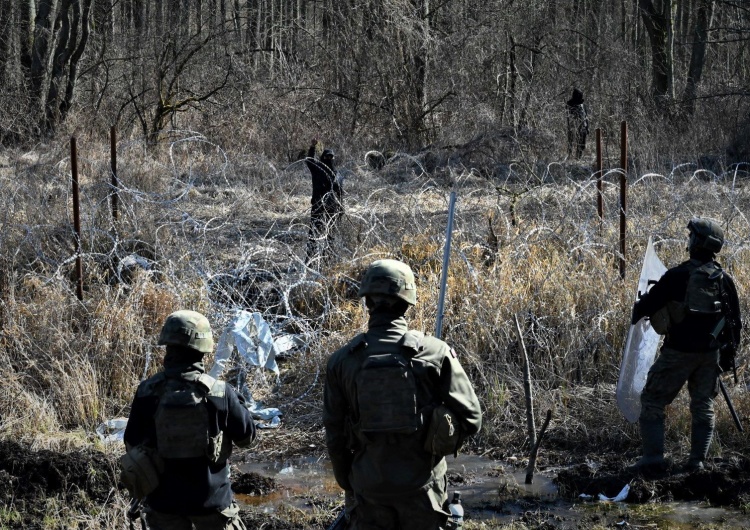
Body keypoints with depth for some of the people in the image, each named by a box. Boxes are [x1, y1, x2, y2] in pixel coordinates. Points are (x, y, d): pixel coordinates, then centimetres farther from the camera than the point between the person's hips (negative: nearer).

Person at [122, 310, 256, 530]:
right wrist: (237, 401, 14)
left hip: (164, 497, 2)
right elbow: (247, 436, -2)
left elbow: (132, 443, -1)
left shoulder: (148, 392, -10)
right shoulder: (219, 392, -15)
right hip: (210, 496, -1)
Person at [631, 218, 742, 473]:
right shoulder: (724, 279, 1)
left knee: (652, 402, 4)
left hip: (678, 350, -5)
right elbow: (735, 319, 8)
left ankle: (653, 457, -5)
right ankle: (697, 460, 11)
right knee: (703, 406, 16)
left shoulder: (677, 275, -15)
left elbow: (649, 303, -11)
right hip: (709, 352, 5)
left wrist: (638, 308, 12)